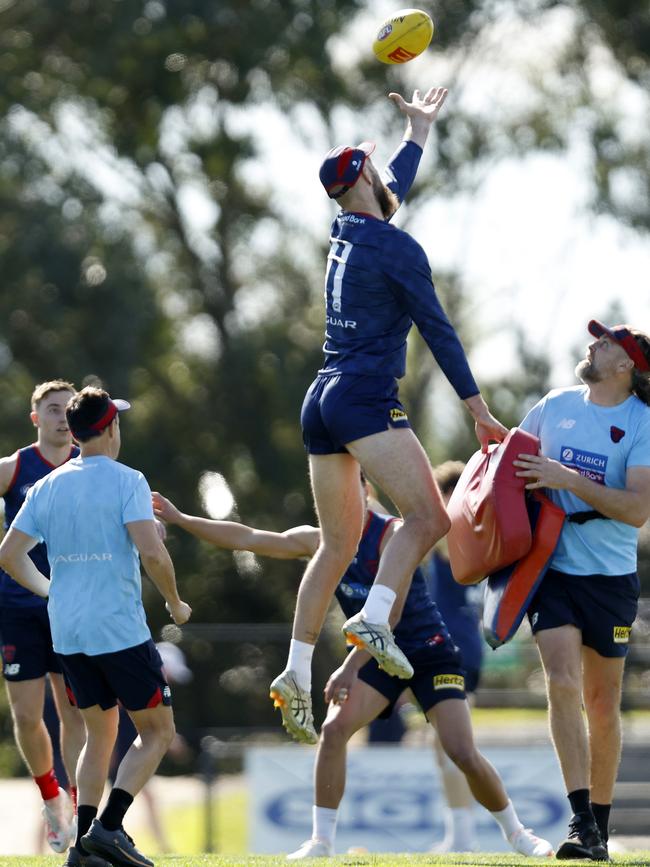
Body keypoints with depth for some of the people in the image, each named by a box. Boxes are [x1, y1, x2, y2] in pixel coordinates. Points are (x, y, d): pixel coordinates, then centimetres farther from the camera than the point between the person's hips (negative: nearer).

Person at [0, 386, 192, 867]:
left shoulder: (47, 487, 8)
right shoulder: (126, 481, -9)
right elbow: (152, 553, -18)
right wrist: (175, 603, -2)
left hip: (67, 633, 6)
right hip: (121, 629, -6)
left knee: (100, 733, 17)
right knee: (157, 733, 5)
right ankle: (108, 827, -11)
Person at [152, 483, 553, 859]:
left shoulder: (393, 534, -20)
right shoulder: (319, 541, -2)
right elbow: (246, 538, 1)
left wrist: (351, 668, -33)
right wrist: (180, 519, -4)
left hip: (430, 652, -5)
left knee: (463, 753, -14)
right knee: (333, 729, -19)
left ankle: (516, 831, 8)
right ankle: (322, 839, -11)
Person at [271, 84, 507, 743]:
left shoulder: (344, 232, 16)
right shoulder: (397, 248, -7)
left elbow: (391, 188, 37)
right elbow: (437, 330, -8)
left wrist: (418, 131, 52)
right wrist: (478, 409, -5)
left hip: (322, 402, 9)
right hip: (365, 398, -9)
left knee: (338, 543, 11)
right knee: (428, 516, -16)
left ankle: (297, 673, 4)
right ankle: (374, 621, -35)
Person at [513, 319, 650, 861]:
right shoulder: (555, 407, 5)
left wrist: (568, 480, -22)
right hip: (552, 567, 1)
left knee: (603, 703, 7)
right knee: (563, 683, -16)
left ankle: (600, 829, 19)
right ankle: (582, 822, -18)